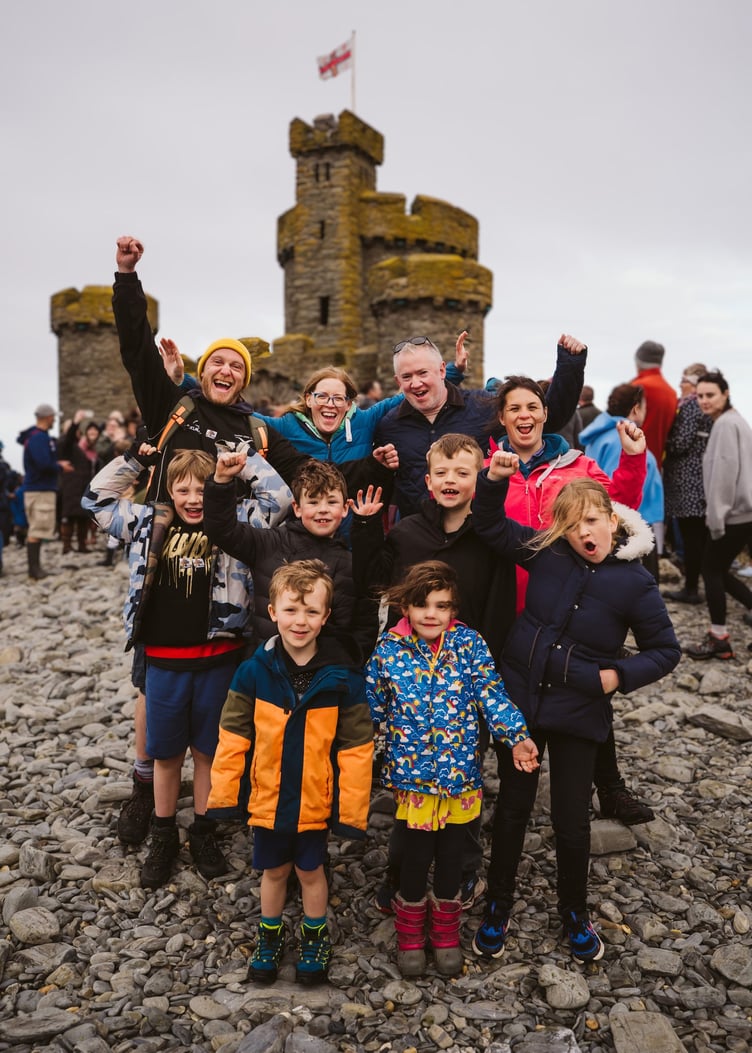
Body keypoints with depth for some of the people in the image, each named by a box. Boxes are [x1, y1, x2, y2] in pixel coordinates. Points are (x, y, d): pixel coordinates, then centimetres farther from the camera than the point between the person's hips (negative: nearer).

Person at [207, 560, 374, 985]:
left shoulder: (343, 676, -17)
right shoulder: (255, 671, -14)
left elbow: (356, 748, -11)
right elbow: (234, 735, -6)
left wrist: (352, 809, -9)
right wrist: (224, 792, -6)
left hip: (316, 803, -1)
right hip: (267, 800, 1)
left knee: (311, 870, 19)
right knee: (273, 870, 21)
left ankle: (316, 936, 44)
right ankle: (271, 934, 46)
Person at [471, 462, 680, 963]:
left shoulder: (635, 582, -11)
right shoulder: (546, 552, -7)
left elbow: (666, 651, -1)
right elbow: (492, 527, 4)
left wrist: (619, 675, -15)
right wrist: (495, 480, -12)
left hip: (579, 714, -1)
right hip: (520, 701, 2)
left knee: (572, 822, 10)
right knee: (513, 808, 14)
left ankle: (574, 911, 37)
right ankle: (499, 906, 34)